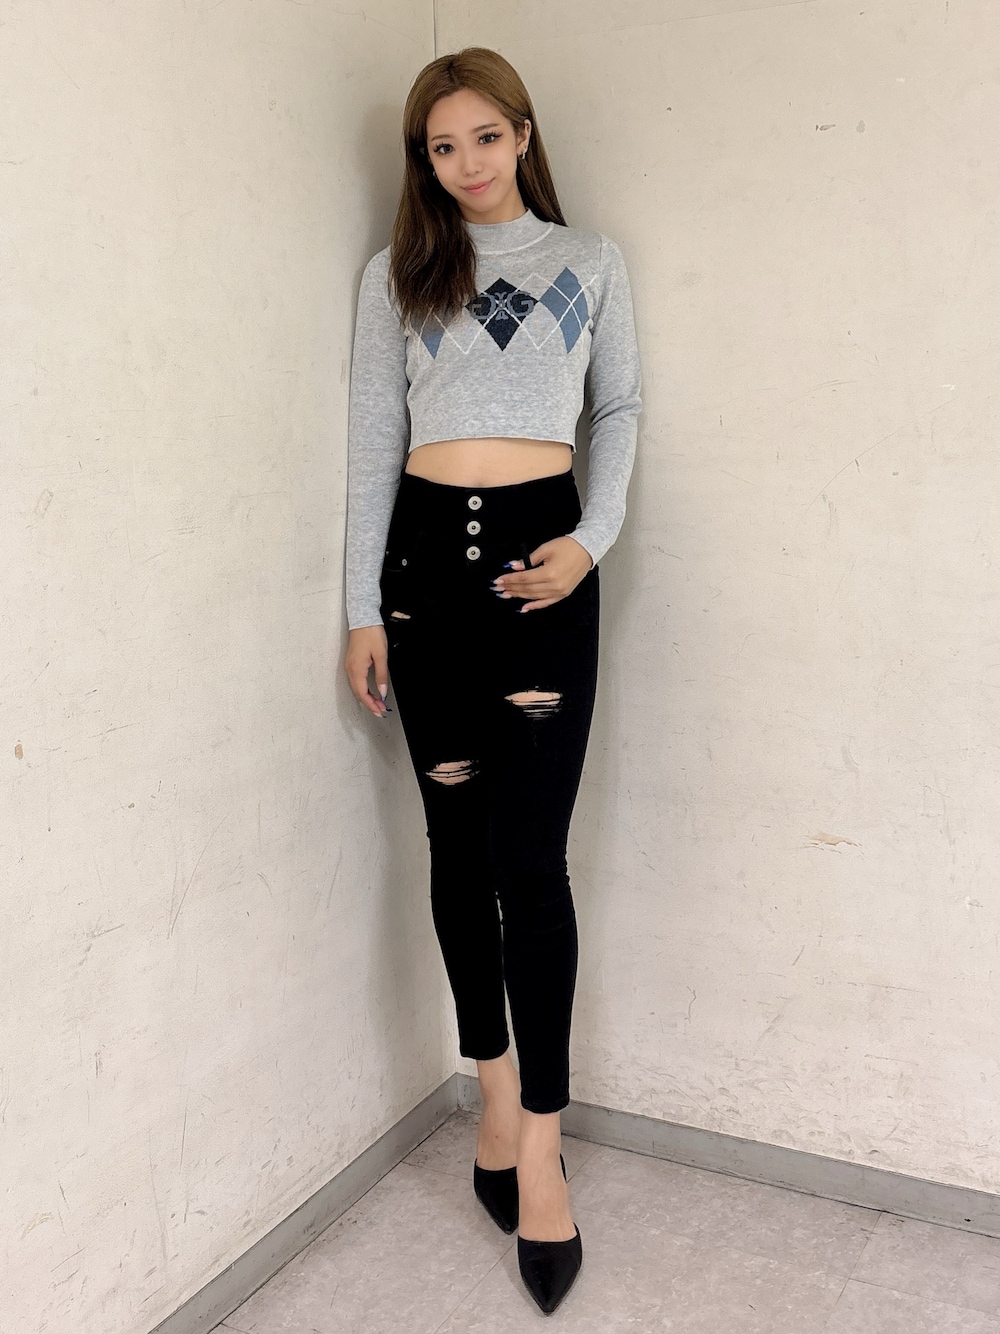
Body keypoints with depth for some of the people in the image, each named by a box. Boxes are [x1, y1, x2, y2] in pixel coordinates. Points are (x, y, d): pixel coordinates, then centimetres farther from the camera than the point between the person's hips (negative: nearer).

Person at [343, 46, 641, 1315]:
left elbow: (619, 409, 12)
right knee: (458, 842, 6)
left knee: (529, 849, -7)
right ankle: (497, 1091, 22)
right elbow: (373, 439, 8)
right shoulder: (395, 273, 11)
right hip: (424, 555, 2)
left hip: (541, 560, -1)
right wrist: (362, 609, 3)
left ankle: (538, 1143, 1)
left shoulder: (590, 260, 11)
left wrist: (592, 541, -5)